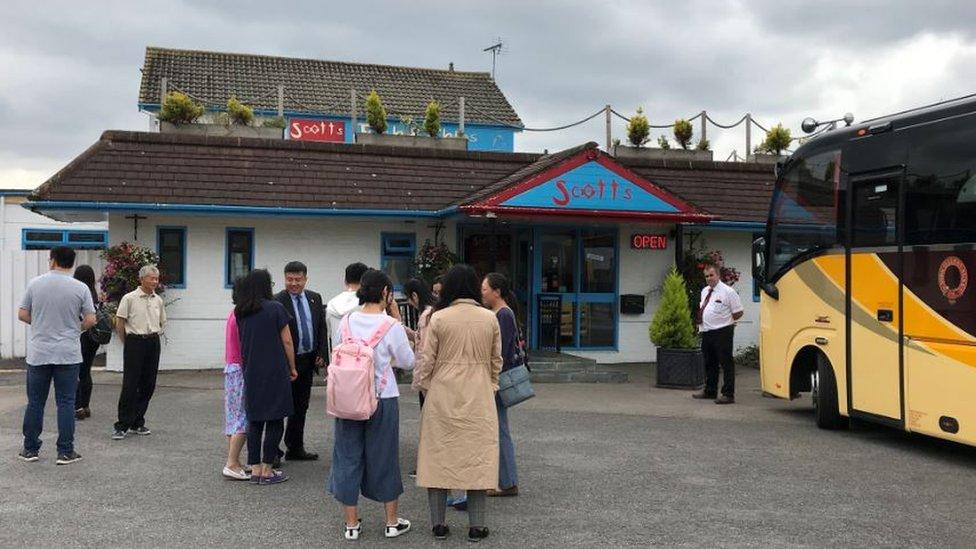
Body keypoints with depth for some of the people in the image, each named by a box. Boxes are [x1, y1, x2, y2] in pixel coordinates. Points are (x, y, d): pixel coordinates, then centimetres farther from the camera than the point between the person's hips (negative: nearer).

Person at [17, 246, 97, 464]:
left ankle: (30, 449, 17)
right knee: (66, 402, 3)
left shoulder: (35, 284, -1)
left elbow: (22, 315, 4)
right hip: (68, 355, -1)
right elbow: (90, 320, -6)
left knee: (35, 402, 11)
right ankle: (65, 452, 4)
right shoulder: (80, 288, -6)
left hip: (38, 354, 2)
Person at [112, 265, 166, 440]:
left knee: (148, 385, 7)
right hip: (135, 342, -6)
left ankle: (137, 423, 18)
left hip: (153, 343, 6)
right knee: (130, 385, -7)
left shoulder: (158, 300, 11)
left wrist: (155, 336, 15)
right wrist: (127, 343, 2)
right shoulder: (129, 298, -6)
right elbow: (120, 322, -3)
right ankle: (122, 426, -3)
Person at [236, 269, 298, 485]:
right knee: (275, 421, 3)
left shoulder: (240, 312, 6)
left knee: (254, 421, 11)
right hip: (275, 372, -5)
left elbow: (242, 341, 11)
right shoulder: (275, 308, -8)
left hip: (251, 374, 5)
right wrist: (292, 368, 5)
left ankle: (255, 469, 13)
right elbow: (287, 341, -5)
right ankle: (267, 470, 4)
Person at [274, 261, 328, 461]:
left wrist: (321, 354, 2)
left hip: (308, 360, 6)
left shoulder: (315, 299, 7)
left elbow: (322, 328, 11)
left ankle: (295, 448, 26)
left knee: (301, 407, 15)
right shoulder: (278, 301, -11)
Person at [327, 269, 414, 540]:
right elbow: (407, 362, -1)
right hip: (383, 399, -2)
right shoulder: (391, 326, -12)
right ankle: (392, 522, 23)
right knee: (384, 457, 11)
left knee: (349, 457, 11)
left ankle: (351, 523, 18)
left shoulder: (346, 322, -3)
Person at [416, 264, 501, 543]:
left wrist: (427, 388, 13)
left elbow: (426, 360, -3)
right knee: (477, 456, 7)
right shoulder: (490, 318, -1)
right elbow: (496, 360, 7)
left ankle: (438, 524, 14)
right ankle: (476, 526, 10)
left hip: (442, 396, -1)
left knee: (439, 454, 9)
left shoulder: (438, 318, -6)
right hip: (479, 397, 1)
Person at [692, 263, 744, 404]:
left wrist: (724, 319, -2)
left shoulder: (728, 291, -8)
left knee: (726, 363, -4)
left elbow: (738, 313, -6)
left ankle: (728, 394, -1)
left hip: (722, 332, -8)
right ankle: (710, 391, 29)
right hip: (706, 332, 8)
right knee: (709, 363, 17)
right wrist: (700, 318, 12)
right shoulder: (705, 291, 14)